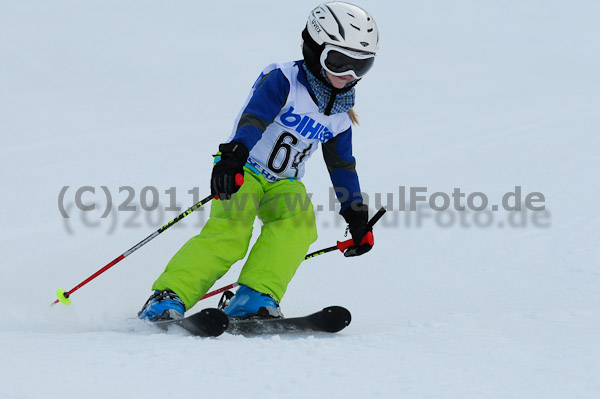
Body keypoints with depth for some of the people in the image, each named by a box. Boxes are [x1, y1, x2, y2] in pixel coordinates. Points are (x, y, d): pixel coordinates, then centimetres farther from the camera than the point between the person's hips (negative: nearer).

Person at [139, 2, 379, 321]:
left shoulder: (340, 114, 10)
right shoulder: (282, 80, -11)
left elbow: (342, 166, 22)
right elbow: (254, 119, -28)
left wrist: (357, 216, 20)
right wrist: (234, 156, -46)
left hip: (284, 184, 6)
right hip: (245, 171, -6)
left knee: (299, 221, -27)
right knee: (230, 230, -29)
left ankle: (255, 297, -36)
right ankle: (168, 297, -31)